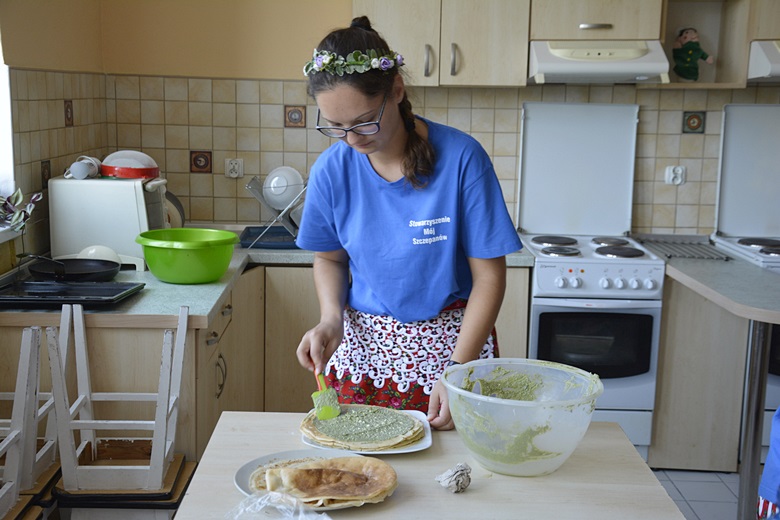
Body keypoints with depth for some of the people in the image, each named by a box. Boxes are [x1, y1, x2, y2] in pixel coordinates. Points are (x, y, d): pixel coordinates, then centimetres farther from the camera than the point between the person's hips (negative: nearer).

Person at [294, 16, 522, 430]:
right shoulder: (331, 170, -8)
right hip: (362, 348, 3)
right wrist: (331, 319, -9)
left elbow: (489, 275, -12)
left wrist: (457, 372, -18)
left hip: (450, 343, -2)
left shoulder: (461, 158, -18)